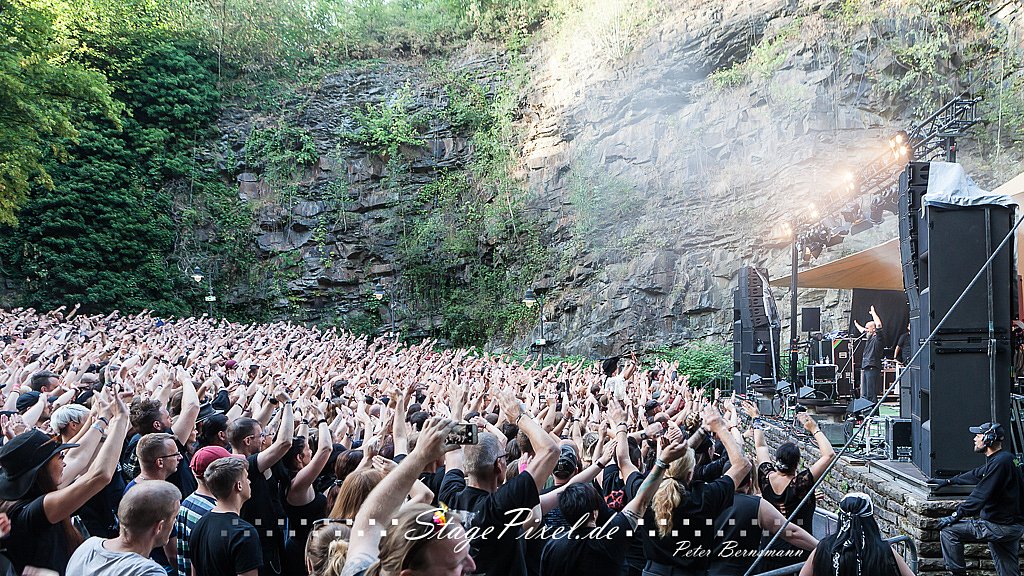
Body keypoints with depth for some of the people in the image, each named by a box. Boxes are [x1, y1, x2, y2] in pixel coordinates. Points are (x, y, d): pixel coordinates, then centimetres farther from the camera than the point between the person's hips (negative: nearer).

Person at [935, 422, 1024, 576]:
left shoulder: (1000, 462, -20)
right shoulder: (1001, 459, 12)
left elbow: (980, 497, -23)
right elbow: (977, 475, 30)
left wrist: (955, 516, -19)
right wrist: (950, 481, 40)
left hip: (1001, 527, -10)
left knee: (948, 531, -9)